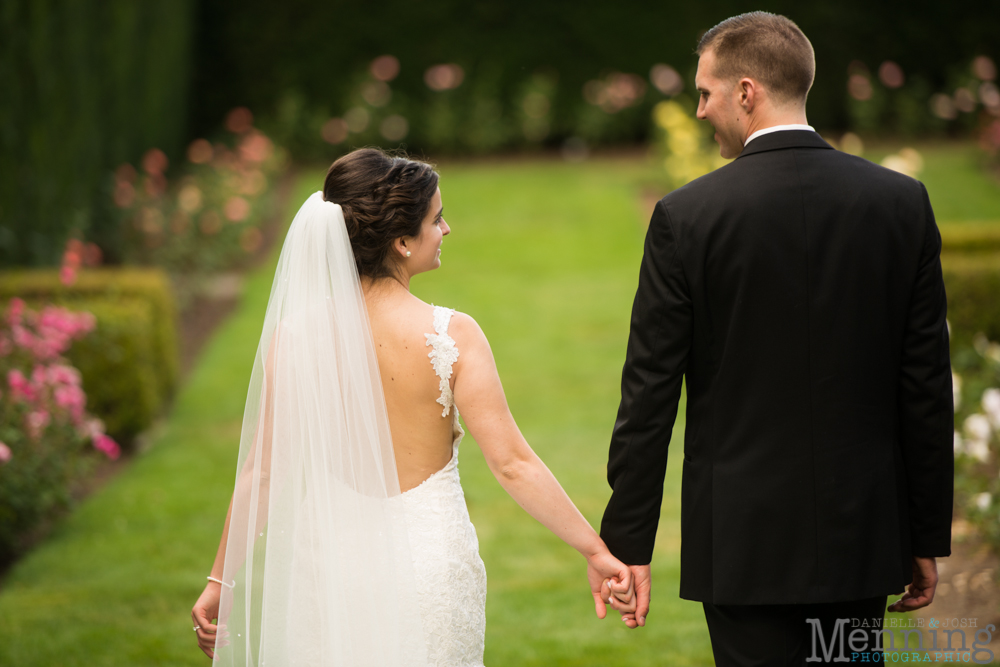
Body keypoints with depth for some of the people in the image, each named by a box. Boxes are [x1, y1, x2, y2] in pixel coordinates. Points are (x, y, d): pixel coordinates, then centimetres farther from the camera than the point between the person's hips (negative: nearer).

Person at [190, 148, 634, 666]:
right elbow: (511, 463, -16)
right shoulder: (451, 336, -15)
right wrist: (596, 550, -10)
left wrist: (221, 582, 4)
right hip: (429, 560, -2)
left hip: (330, 559, 2)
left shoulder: (294, 335, -9)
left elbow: (261, 472, -5)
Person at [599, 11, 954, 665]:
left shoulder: (687, 216, -9)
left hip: (745, 538, -3)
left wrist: (628, 545, 0)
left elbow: (649, 396, -7)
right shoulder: (902, 201, -1)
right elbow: (927, 387, 2)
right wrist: (927, 537, 10)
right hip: (863, 536, 3)